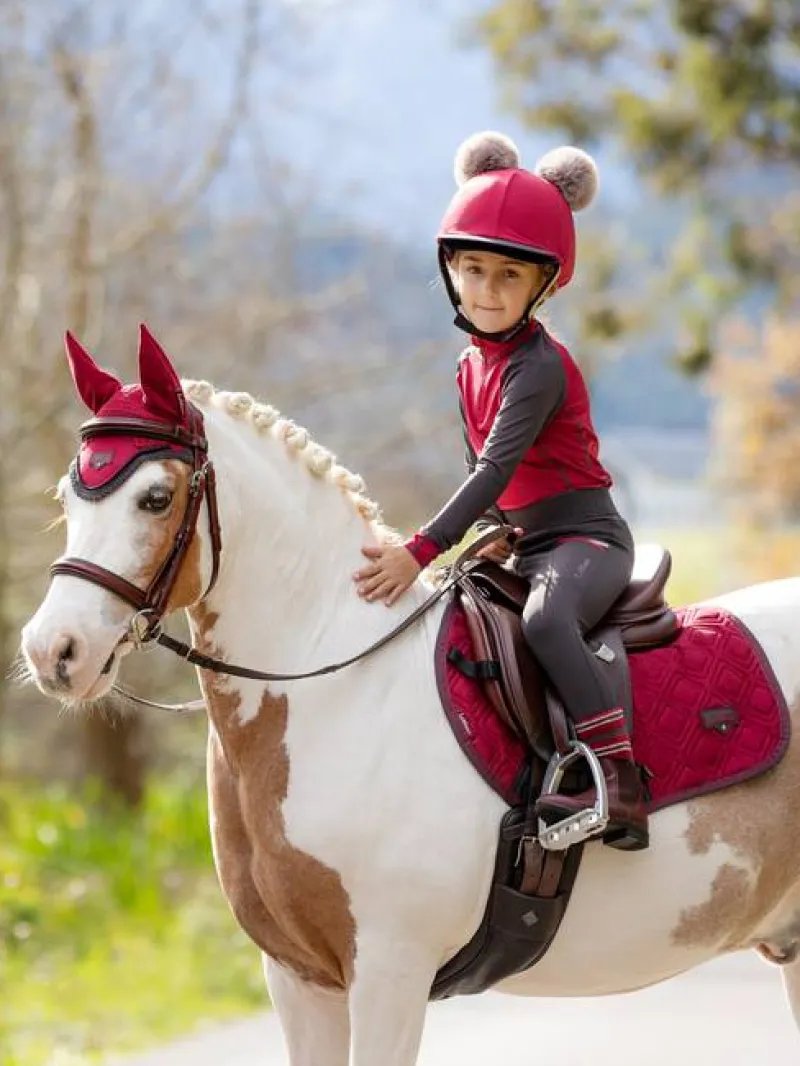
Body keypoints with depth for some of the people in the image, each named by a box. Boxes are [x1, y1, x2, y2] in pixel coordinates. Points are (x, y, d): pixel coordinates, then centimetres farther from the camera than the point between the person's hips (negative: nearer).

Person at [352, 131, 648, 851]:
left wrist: (422, 551, -33)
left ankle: (622, 789, -43)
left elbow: (498, 466, -27)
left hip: (586, 537, -10)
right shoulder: (470, 368, 10)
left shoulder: (539, 367, -17)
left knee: (545, 619, -37)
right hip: (527, 546, 10)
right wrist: (494, 538, 3)